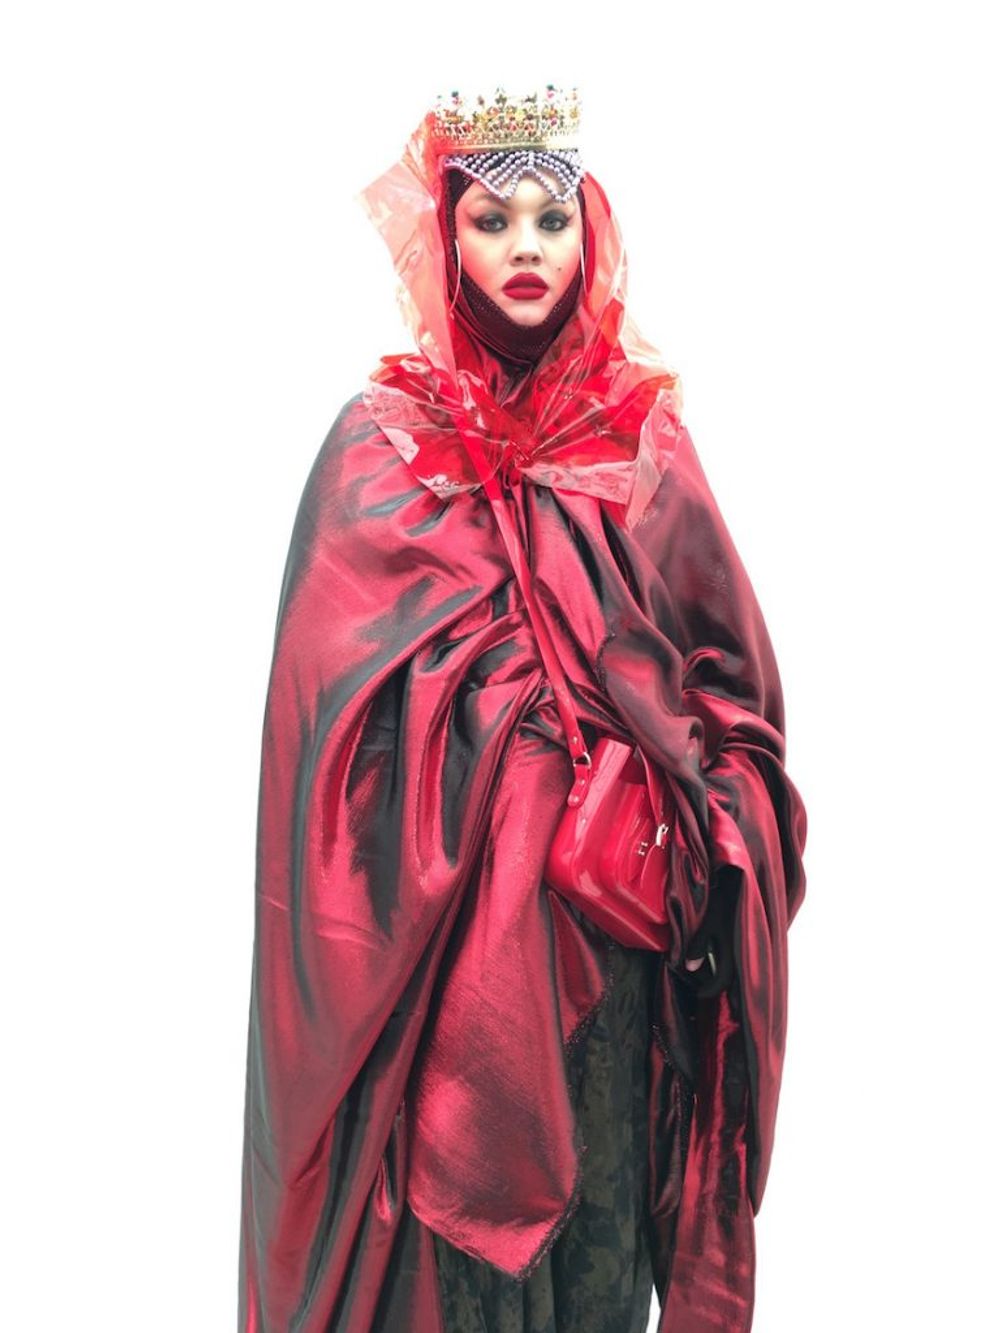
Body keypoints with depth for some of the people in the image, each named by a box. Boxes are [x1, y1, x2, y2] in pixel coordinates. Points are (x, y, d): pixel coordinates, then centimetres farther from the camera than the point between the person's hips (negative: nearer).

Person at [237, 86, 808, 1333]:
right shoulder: (383, 436, 2)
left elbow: (728, 664, 10)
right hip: (443, 891, -2)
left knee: (604, 1174, 7)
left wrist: (697, 820, -3)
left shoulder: (647, 433, 9)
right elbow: (351, 681, -5)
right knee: (459, 1158, 2)